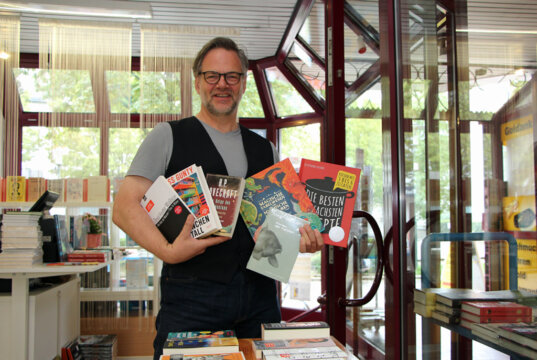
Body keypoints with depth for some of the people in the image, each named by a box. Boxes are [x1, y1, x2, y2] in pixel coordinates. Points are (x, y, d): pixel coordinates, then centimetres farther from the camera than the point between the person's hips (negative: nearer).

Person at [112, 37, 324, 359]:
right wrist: (166, 250, -20)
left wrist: (301, 237, -3)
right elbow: (125, 207, -5)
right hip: (192, 293, -4)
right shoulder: (168, 137, 4)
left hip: (259, 294, 4)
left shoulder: (265, 149, 17)